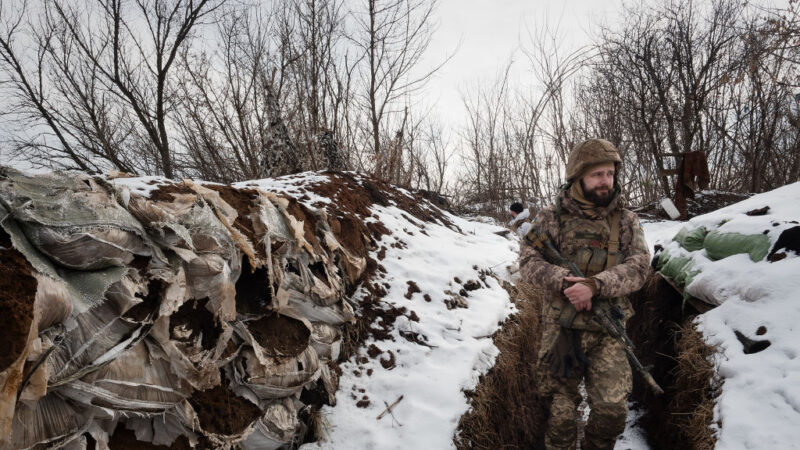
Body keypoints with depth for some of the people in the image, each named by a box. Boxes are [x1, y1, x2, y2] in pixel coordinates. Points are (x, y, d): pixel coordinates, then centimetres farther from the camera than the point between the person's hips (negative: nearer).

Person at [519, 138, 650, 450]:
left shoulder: (626, 221, 5)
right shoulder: (551, 218, 1)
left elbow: (639, 267, -6)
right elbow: (528, 262, -5)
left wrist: (594, 284, -22)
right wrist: (564, 281, -23)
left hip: (606, 331, 1)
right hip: (560, 328, -1)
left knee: (612, 409, -6)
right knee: (561, 414, 5)